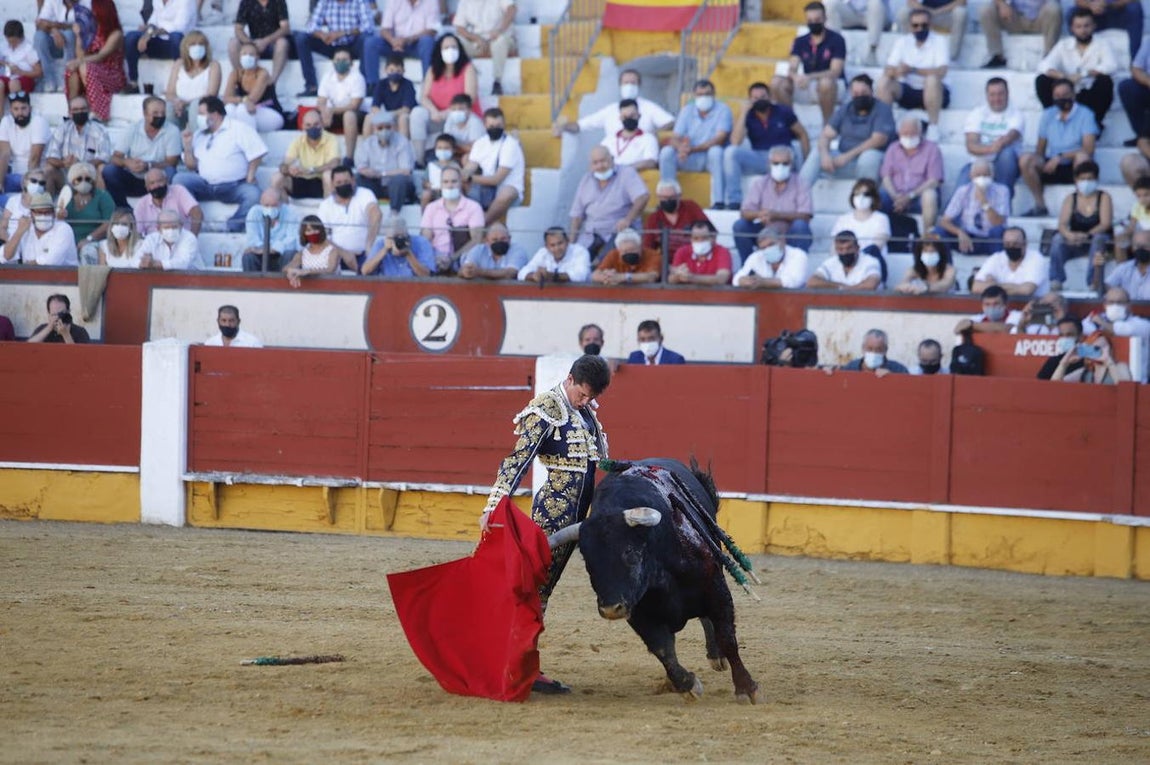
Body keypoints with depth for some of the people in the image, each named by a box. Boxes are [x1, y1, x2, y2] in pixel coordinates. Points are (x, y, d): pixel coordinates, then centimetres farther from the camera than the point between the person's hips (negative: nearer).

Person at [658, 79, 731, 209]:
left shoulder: (723, 110, -8)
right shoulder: (687, 110, 3)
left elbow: (720, 139, -21)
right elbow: (675, 138, -5)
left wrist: (693, 149, -33)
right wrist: (680, 147, -33)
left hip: (712, 159, -3)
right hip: (690, 160, 3)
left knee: (716, 150, -37)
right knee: (666, 151, -22)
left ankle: (719, 202, -36)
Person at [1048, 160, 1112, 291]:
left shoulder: (1104, 198, 1)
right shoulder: (1071, 199, 7)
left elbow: (1105, 224, -12)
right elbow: (1062, 224, -6)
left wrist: (1087, 235, -30)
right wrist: (1069, 235, -31)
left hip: (1101, 241, -2)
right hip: (1076, 244, 2)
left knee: (1098, 238, -36)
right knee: (1057, 239, -26)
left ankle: (1094, 281, -41)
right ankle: (1056, 281, -34)